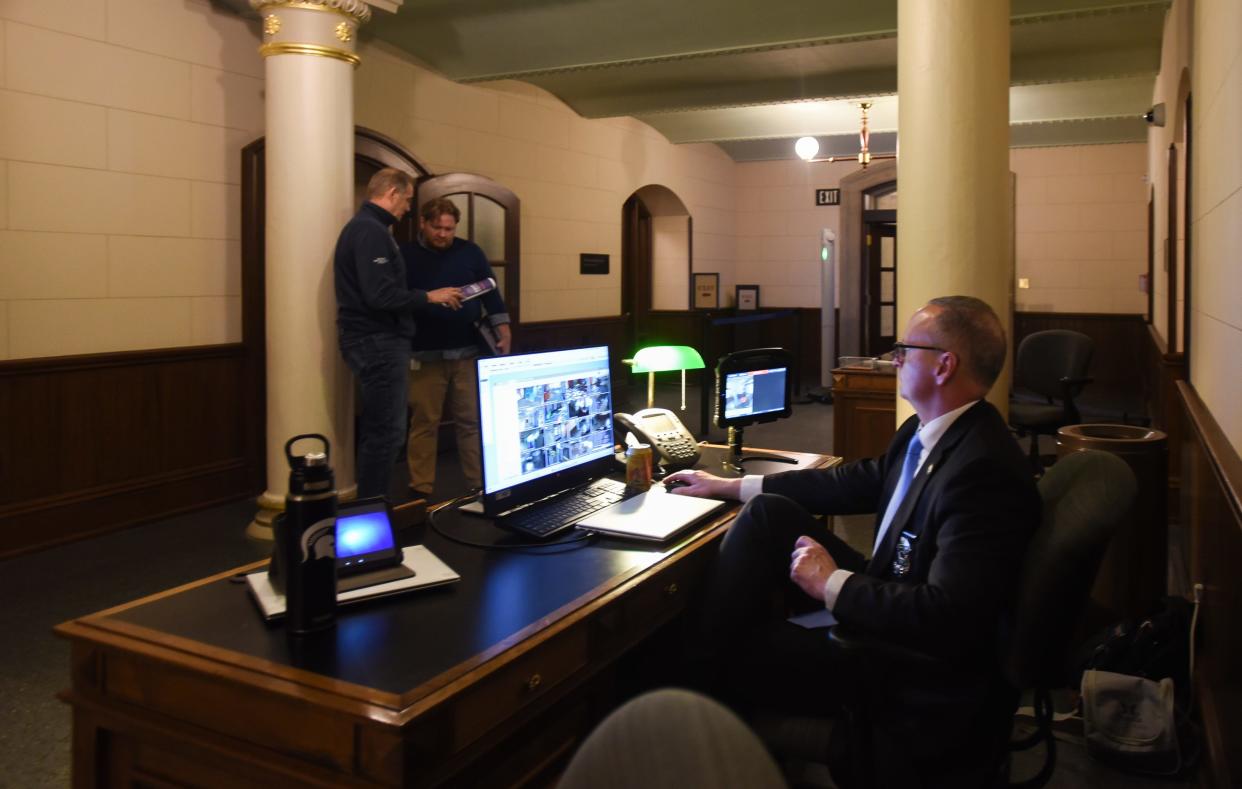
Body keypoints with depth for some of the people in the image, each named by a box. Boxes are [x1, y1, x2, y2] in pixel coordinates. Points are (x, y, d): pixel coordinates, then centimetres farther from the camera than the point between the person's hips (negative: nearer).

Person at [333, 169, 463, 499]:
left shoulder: (363, 227, 16)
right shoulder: (371, 230, -17)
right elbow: (381, 295, -25)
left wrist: (422, 298, 13)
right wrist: (429, 296, -14)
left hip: (374, 340, 11)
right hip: (378, 342, -11)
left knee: (376, 429, 16)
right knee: (385, 431, -5)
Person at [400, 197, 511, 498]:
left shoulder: (470, 252, 8)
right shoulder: (406, 255, 1)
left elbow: (491, 291, 9)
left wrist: (503, 330, 1)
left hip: (467, 354, 2)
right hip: (425, 356, -2)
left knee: (472, 421, 7)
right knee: (424, 423, 3)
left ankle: (480, 485, 17)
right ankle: (421, 489, 11)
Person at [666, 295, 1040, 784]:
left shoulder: (984, 469, -30)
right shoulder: (931, 431, 0)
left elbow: (946, 621, -35)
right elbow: (861, 482, 13)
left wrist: (830, 583, -23)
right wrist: (731, 486, 15)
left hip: (918, 676, -9)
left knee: (740, 647, -11)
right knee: (769, 511, 0)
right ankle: (700, 653, 5)